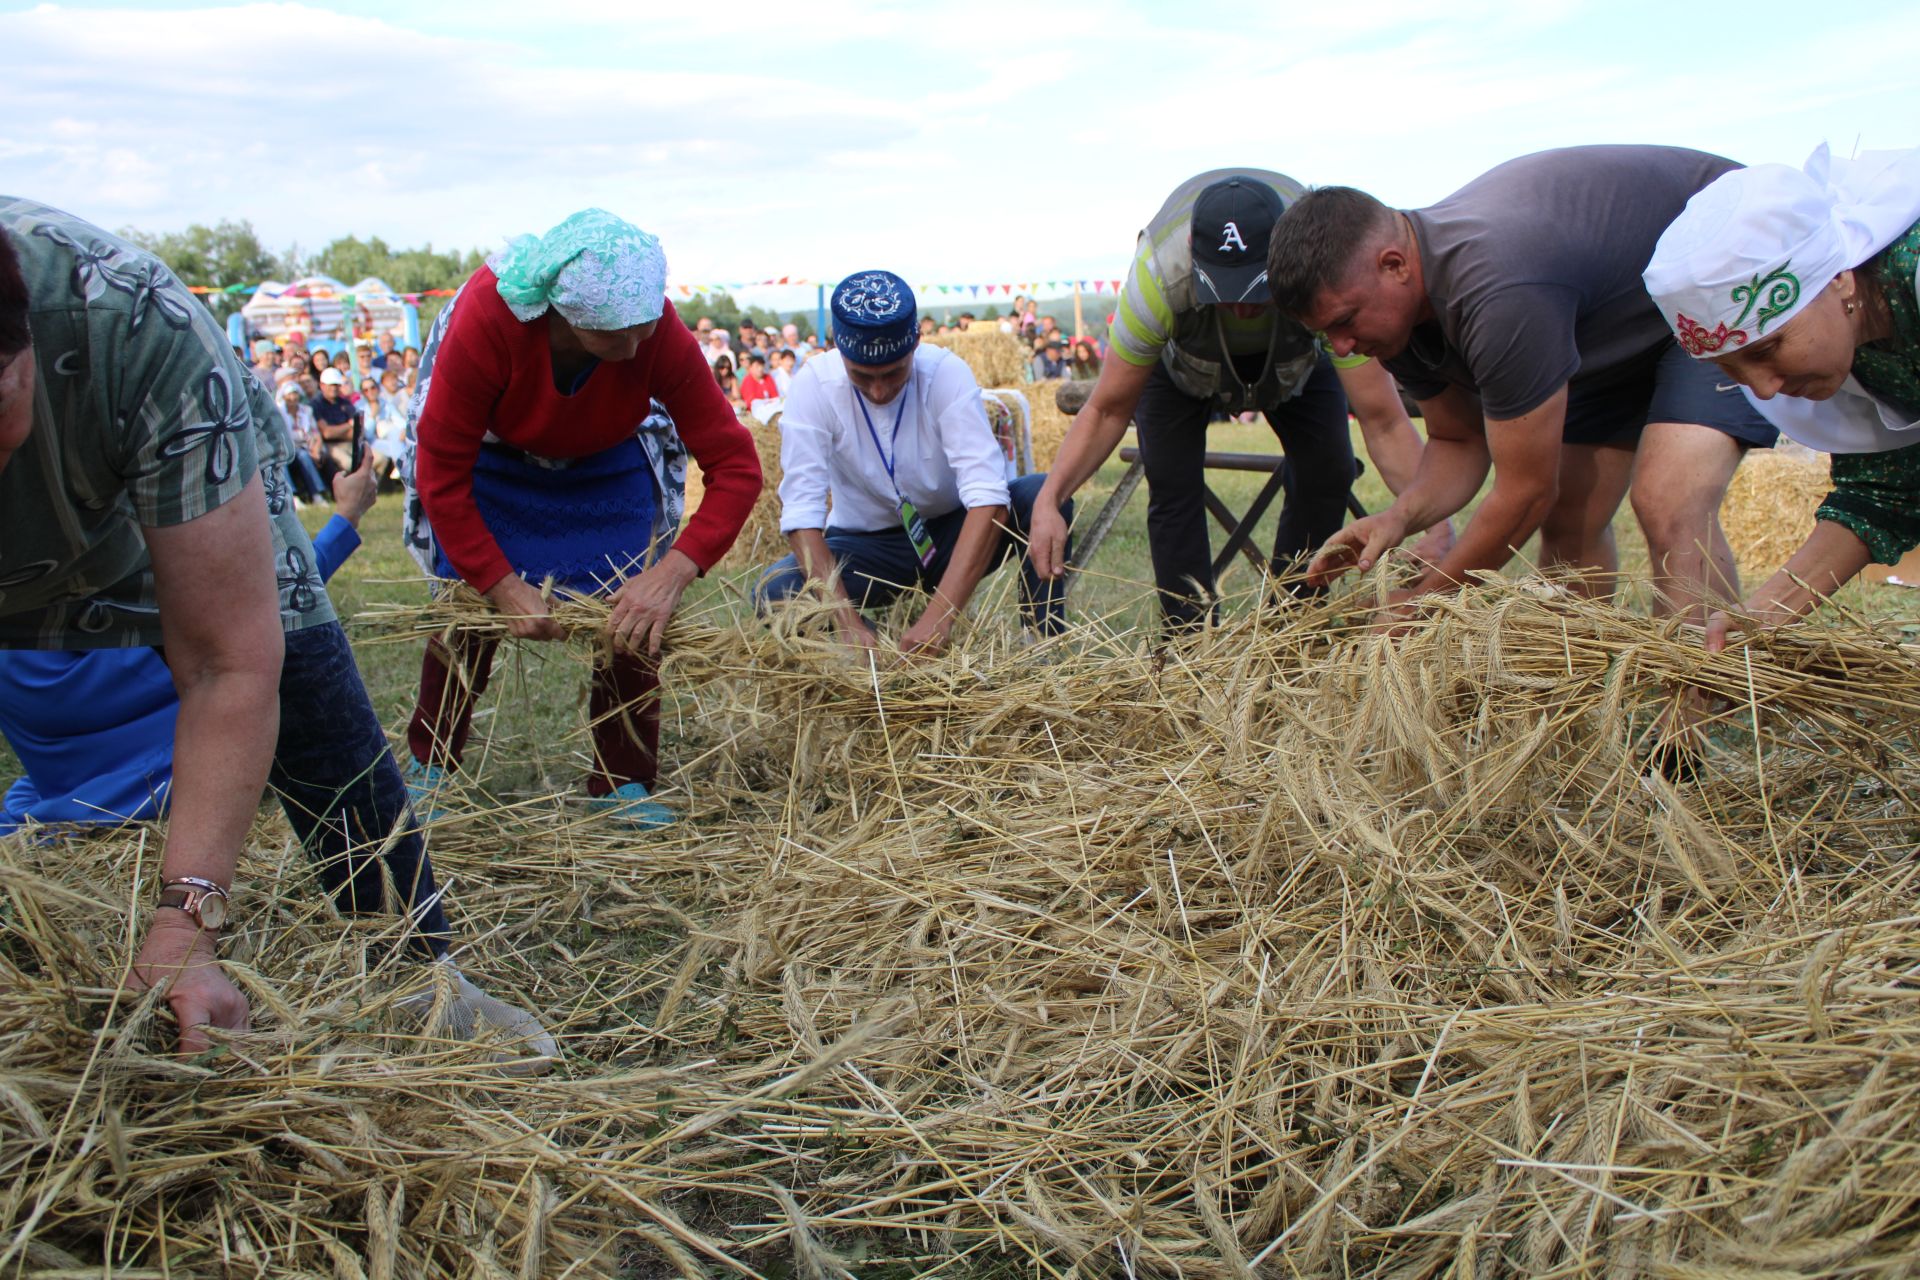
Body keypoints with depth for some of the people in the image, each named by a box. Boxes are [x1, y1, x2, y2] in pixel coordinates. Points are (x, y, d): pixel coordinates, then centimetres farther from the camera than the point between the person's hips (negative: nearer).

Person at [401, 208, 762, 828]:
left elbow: (735, 463, -33)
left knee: (632, 619, -9)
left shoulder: (661, 334, -36)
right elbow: (441, 478, -29)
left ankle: (624, 784, 8)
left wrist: (672, 573, -43)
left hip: (608, 463, 1)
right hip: (490, 457, -1)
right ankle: (428, 766, 23)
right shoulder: (485, 320, -39)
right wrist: (504, 587, -30)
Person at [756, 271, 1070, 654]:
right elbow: (801, 512, -25)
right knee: (775, 593, -28)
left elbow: (988, 499, -32)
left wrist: (939, 616, -44)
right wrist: (848, 622, -39)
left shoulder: (947, 373, -22)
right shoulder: (814, 384, -20)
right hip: (867, 546, 0)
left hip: (954, 532, 0)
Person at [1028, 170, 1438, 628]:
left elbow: (1383, 421, -40)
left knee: (1327, 472, -12)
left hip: (1297, 358, 1)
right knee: (1171, 481, -16)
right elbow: (1109, 409, -32)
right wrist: (1049, 498, -46)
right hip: (1179, 358, -1)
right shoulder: (1158, 276, -42)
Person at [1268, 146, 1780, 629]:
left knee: (1669, 509, -27)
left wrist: (1423, 601, -19)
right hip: (1623, 322, 9)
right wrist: (1399, 516, -20)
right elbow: (1458, 440, 2)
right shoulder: (1398, 313, -11)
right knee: (1567, 522, 7)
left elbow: (1526, 490, -29)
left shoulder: (1498, 290, -39)